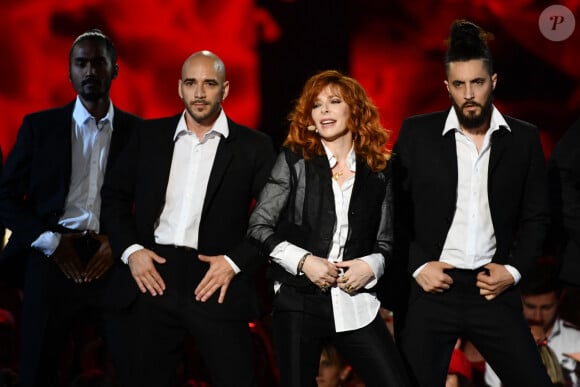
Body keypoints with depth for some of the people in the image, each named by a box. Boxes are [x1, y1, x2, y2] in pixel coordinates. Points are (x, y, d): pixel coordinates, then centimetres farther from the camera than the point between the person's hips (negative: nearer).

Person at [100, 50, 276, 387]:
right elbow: (115, 195, 14)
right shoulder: (150, 135, 9)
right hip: (155, 277, 3)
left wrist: (236, 261, -11)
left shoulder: (253, 146, 1)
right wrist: (130, 249, 0)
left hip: (217, 284, -2)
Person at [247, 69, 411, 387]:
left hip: (356, 303, 1)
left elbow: (386, 241, 13)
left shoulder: (378, 170, 8)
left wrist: (371, 265, -9)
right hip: (298, 301, -1)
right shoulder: (295, 160, 2)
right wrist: (304, 261, -12)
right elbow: (258, 226, 0)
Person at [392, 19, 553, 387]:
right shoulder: (417, 133, 0)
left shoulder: (524, 138, 5)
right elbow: (395, 208, 3)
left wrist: (514, 269, -4)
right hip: (427, 290, -1)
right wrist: (416, 266, -7)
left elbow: (536, 215, 8)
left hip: (493, 289, 1)